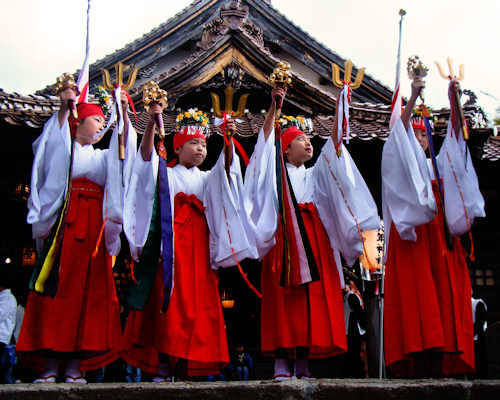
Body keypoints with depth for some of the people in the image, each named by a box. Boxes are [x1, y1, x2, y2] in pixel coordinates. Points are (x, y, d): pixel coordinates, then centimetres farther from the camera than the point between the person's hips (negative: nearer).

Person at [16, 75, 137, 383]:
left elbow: (125, 147, 12)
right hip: (63, 218, -3)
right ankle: (50, 363, -10)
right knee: (57, 282, -10)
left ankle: (75, 362, -6)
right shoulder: (60, 147, 18)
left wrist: (124, 114, 0)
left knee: (87, 286, -6)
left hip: (92, 224, 4)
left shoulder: (101, 157, 28)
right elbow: (53, 135, -4)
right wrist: (64, 106, -16)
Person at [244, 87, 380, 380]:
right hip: (284, 235, -4)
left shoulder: (314, 174, 25)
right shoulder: (277, 171, 16)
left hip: (314, 236, 4)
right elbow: (267, 139, 1)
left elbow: (334, 142, 16)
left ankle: (302, 364, -2)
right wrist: (274, 107, -9)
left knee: (314, 296, -5)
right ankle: (282, 364, -10)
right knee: (283, 297, -11)